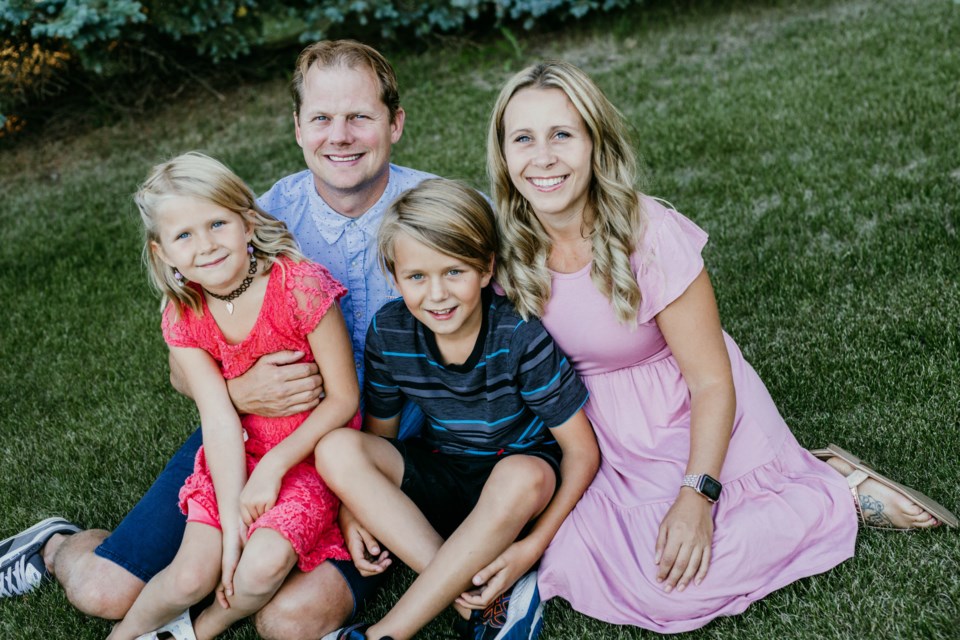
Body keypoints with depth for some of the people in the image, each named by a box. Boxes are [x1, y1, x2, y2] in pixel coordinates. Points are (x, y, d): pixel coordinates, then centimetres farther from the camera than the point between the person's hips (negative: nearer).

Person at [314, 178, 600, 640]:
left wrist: (533, 545, -27)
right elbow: (379, 431, 4)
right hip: (439, 479, 4)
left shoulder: (520, 335, -21)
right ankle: (484, 601, -26)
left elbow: (582, 451, -18)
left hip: (519, 484, -4)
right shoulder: (389, 330, -10)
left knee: (523, 476, -40)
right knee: (336, 450, -22)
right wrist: (357, 504, -13)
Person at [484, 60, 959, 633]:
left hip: (695, 423, -5)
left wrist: (696, 495, -24)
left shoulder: (651, 236, -24)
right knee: (562, 559, -13)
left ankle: (835, 492, 1)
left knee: (675, 583, -21)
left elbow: (712, 382, -18)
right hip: (604, 436, 6)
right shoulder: (504, 248, -11)